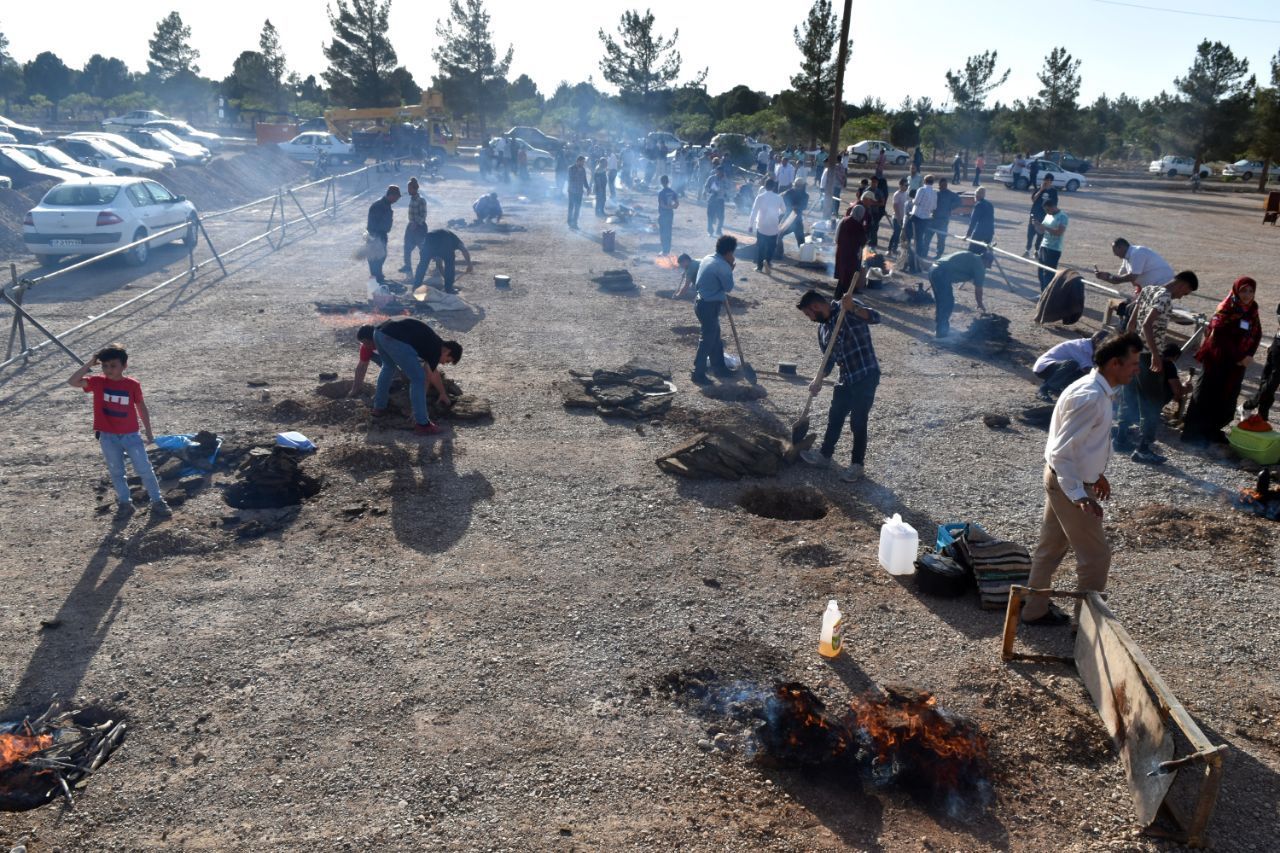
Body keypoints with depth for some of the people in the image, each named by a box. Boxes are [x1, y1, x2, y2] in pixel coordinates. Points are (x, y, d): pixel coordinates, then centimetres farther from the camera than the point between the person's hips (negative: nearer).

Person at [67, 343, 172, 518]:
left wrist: (148, 432, 7)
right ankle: (124, 502, 26)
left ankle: (157, 502, 10)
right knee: (116, 472, 12)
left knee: (144, 469, 2)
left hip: (131, 435, -1)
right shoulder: (98, 382, -6)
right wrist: (89, 364, -20)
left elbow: (141, 408, 2)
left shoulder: (133, 385, -8)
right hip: (108, 436, 2)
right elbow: (72, 382, -16)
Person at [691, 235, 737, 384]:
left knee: (715, 337, 21)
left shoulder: (707, 259, 8)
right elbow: (729, 287, -11)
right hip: (710, 306, -10)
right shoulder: (723, 266, -20)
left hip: (703, 302, 10)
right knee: (708, 340, 0)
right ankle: (698, 374, 7)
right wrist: (730, 269, -2)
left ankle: (719, 367, 33)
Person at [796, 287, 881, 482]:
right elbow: (829, 360, 14)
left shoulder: (848, 308, -10)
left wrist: (853, 308, -41)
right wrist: (818, 380, -1)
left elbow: (875, 317, -26)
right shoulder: (822, 329, 11)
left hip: (866, 375, -8)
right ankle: (825, 455, 35)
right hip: (846, 378, 8)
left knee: (858, 422, 0)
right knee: (834, 417, 17)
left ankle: (857, 464, 16)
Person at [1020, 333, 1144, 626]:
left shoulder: (1095, 389, 4)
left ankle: (1036, 608, 33)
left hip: (1062, 479, 10)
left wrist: (1096, 473, 25)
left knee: (1051, 547, 19)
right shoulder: (1090, 398, -27)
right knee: (1096, 556, 3)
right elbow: (1062, 452, -28)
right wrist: (1078, 496, -32)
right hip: (1070, 484, -10)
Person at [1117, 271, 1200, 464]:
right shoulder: (1165, 297, -15)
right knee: (1153, 404, 0)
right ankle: (1144, 450, 3)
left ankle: (1121, 440, 25)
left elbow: (1131, 323, 14)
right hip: (1147, 356, -9)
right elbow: (1147, 326, -26)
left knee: (1130, 399, 18)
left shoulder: (1147, 290, 11)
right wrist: (1156, 356, -26)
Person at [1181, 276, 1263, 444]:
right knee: (1205, 396, -1)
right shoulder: (1226, 310, -12)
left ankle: (1211, 430, 25)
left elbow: (1256, 337, 9)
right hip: (1217, 362, -6)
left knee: (1226, 400, 11)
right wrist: (1239, 357, -17)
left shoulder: (1253, 313, 7)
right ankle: (1193, 432, 6)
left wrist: (1247, 356, -8)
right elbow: (1221, 337, -18)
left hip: (1236, 365, 6)